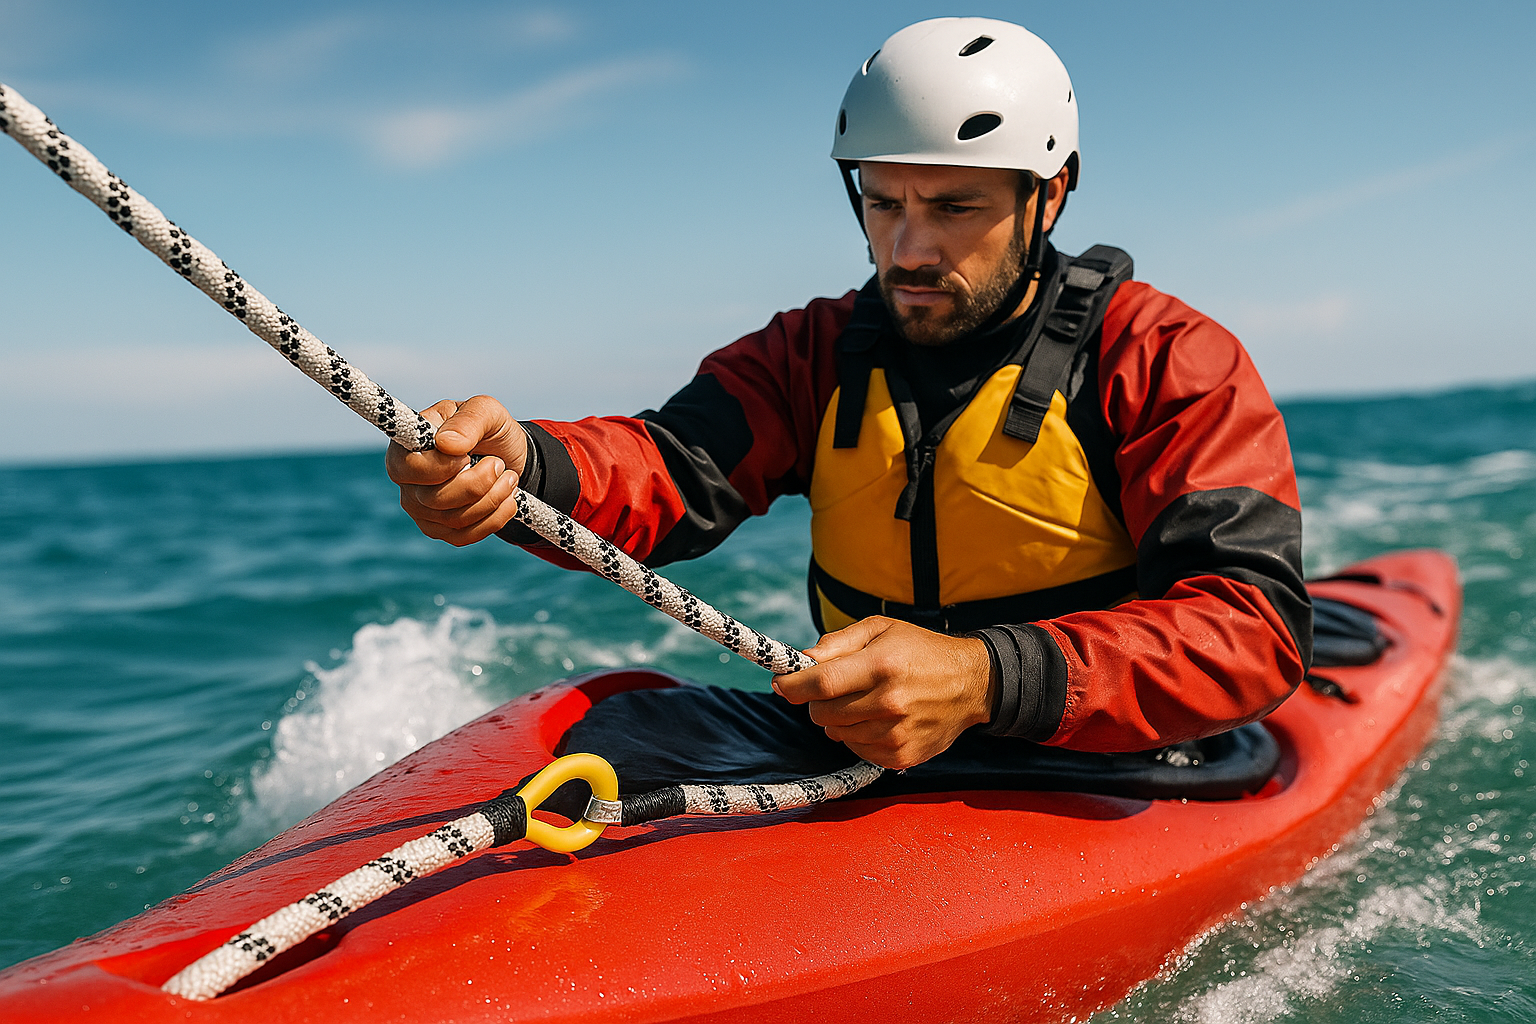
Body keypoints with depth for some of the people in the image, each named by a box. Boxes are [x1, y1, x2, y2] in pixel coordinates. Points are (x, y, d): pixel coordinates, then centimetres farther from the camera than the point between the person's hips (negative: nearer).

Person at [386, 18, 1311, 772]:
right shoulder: (820, 352, 5)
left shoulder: (1165, 361, -9)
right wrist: (524, 467, -36)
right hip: (866, 775, 4)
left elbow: (1256, 624, -20)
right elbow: (672, 471, -12)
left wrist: (985, 679, -36)